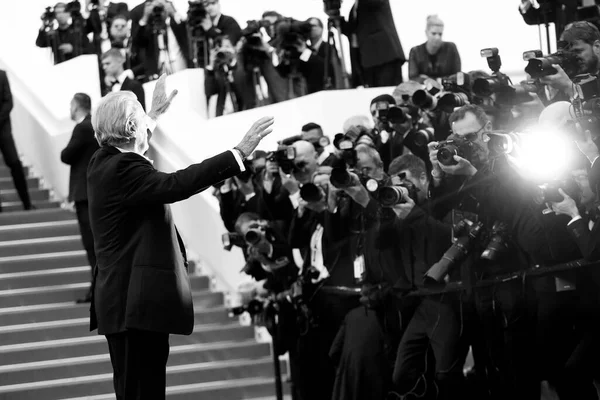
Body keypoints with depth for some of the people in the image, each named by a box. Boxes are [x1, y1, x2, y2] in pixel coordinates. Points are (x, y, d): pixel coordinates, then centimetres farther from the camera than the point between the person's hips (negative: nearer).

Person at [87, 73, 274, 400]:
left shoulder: (103, 163, 13)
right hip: (138, 303, -11)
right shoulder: (123, 168, -17)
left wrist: (154, 114, 47)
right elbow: (175, 185, -30)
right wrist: (238, 153, -29)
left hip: (119, 298, 11)